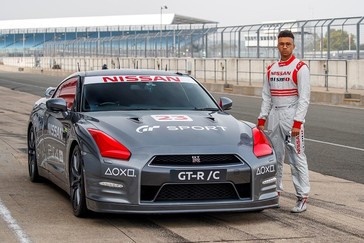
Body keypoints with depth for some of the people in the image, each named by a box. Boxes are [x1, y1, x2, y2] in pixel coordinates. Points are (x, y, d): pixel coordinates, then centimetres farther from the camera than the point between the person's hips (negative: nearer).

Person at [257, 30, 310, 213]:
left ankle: (302, 198, -5)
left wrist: (297, 123, -17)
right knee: (274, 158, 10)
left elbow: (304, 98, -10)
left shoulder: (300, 68, -6)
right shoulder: (271, 69, 13)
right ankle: (275, 193, 19)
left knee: (297, 158, -7)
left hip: (291, 117, -6)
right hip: (274, 116, 6)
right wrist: (261, 120, 9)